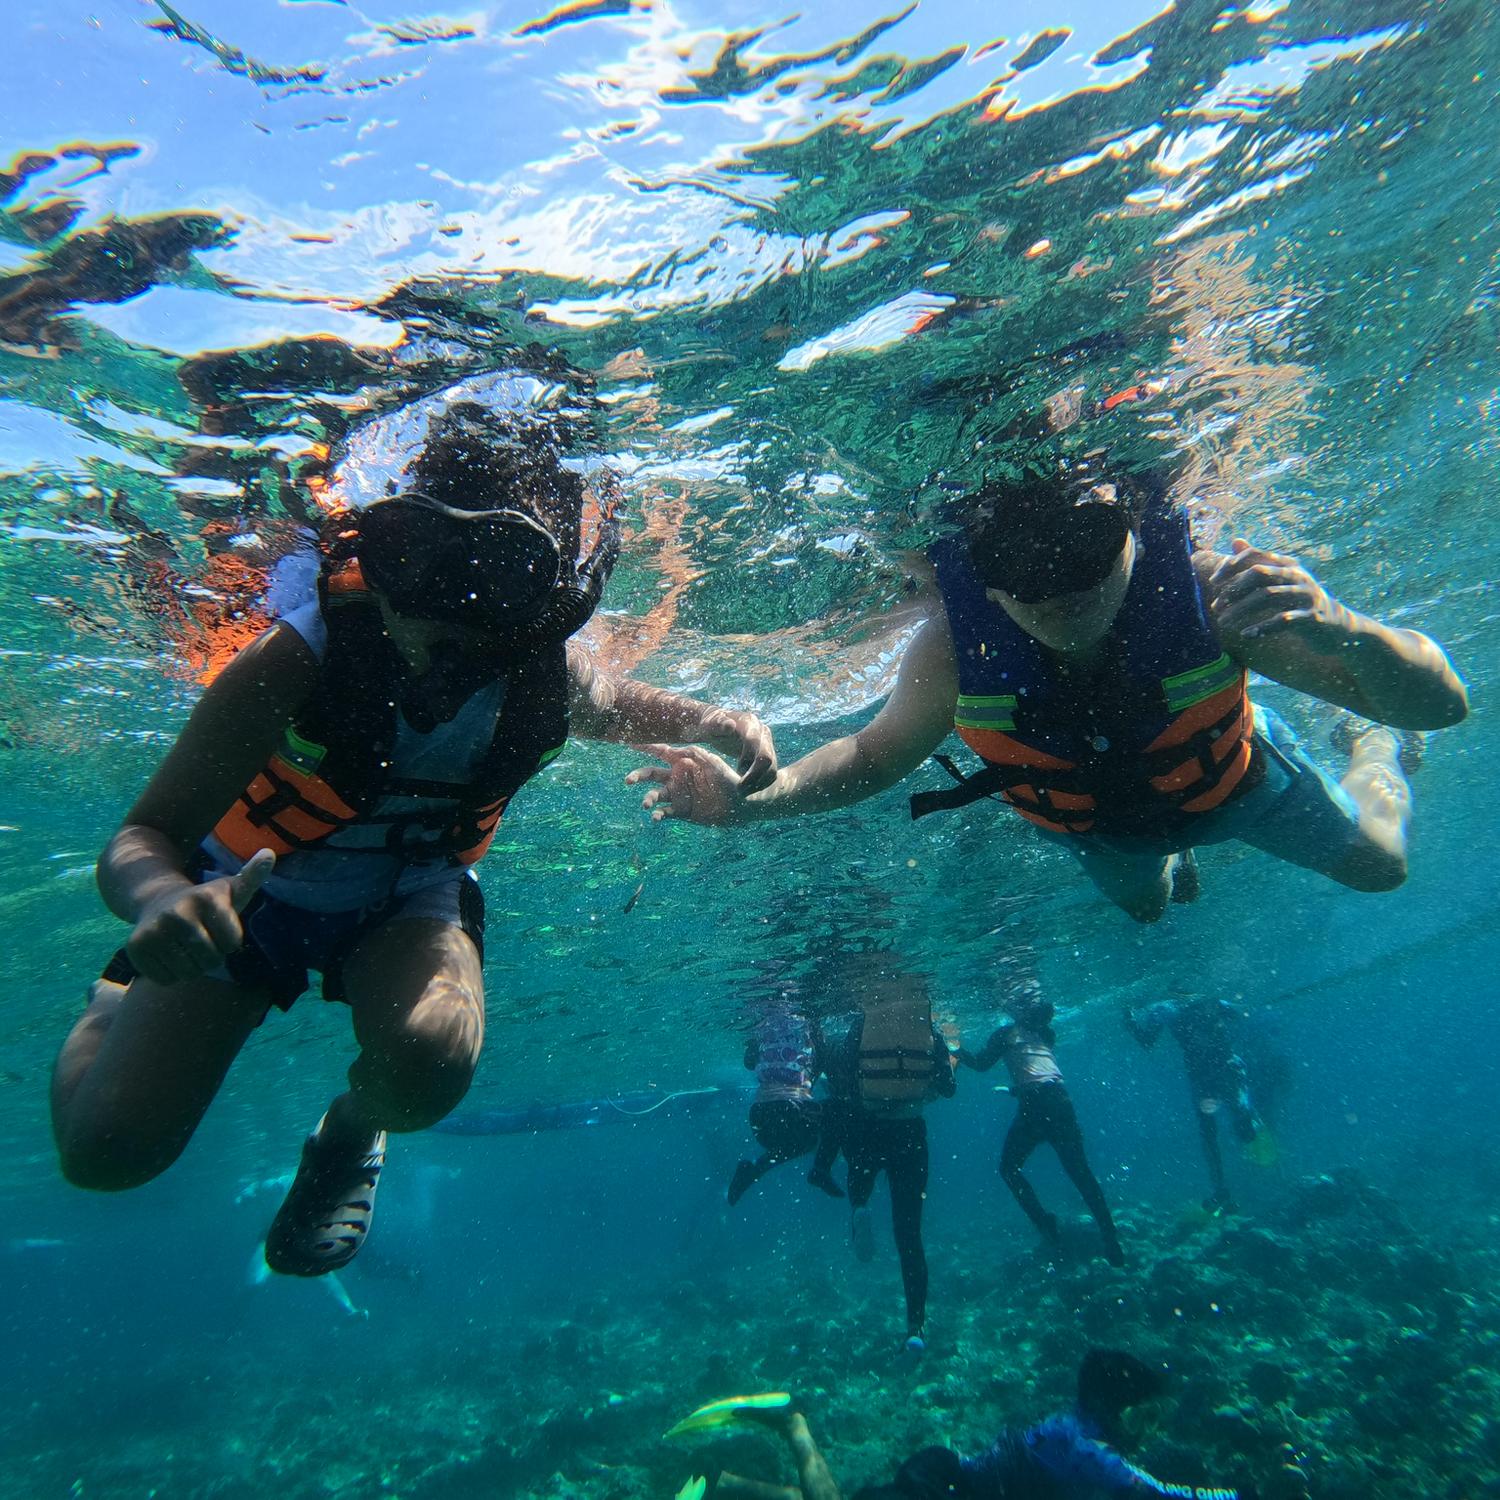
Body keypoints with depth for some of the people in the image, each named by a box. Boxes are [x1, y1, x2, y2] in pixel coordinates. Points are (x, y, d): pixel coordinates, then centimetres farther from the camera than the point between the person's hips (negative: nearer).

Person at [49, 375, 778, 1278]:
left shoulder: (550, 679, -25)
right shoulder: (300, 659, -33)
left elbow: (624, 708, 1)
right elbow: (141, 838, -28)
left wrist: (724, 724, -19)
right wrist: (163, 903, -53)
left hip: (410, 897, 1)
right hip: (249, 892, 0)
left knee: (429, 1064, -31)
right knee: (109, 1150, -5)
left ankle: (351, 1134, 10)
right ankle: (121, 1006, 33)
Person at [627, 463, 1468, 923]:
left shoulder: (1210, 589, -43)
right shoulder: (953, 647, -40)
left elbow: (1444, 704, -37)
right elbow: (876, 754, -23)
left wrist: (1337, 629, -60)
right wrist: (749, 798, -39)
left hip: (1228, 773, -1)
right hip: (1090, 819, 1)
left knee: (1377, 865, 23)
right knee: (1144, 904, 33)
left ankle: (1373, 748, 55)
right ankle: (1173, 863, 69)